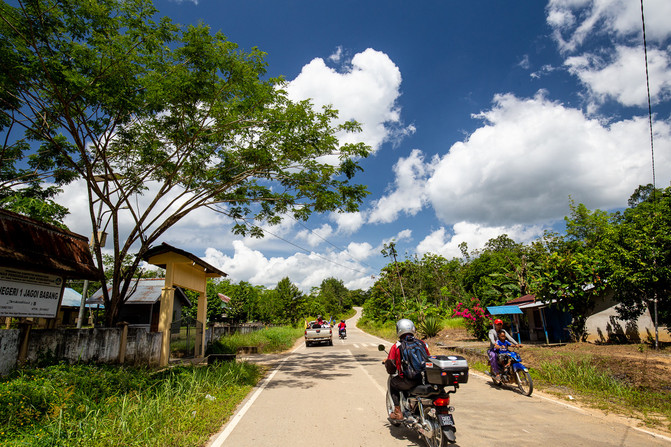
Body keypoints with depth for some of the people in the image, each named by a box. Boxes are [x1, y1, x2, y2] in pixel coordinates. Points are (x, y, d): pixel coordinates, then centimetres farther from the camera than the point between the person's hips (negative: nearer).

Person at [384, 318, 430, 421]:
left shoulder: (396, 346, -3)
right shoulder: (422, 343, 7)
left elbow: (391, 370, -1)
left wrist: (386, 363, 21)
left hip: (407, 382, -4)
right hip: (424, 379, 4)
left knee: (392, 383, 26)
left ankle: (398, 412, 20)